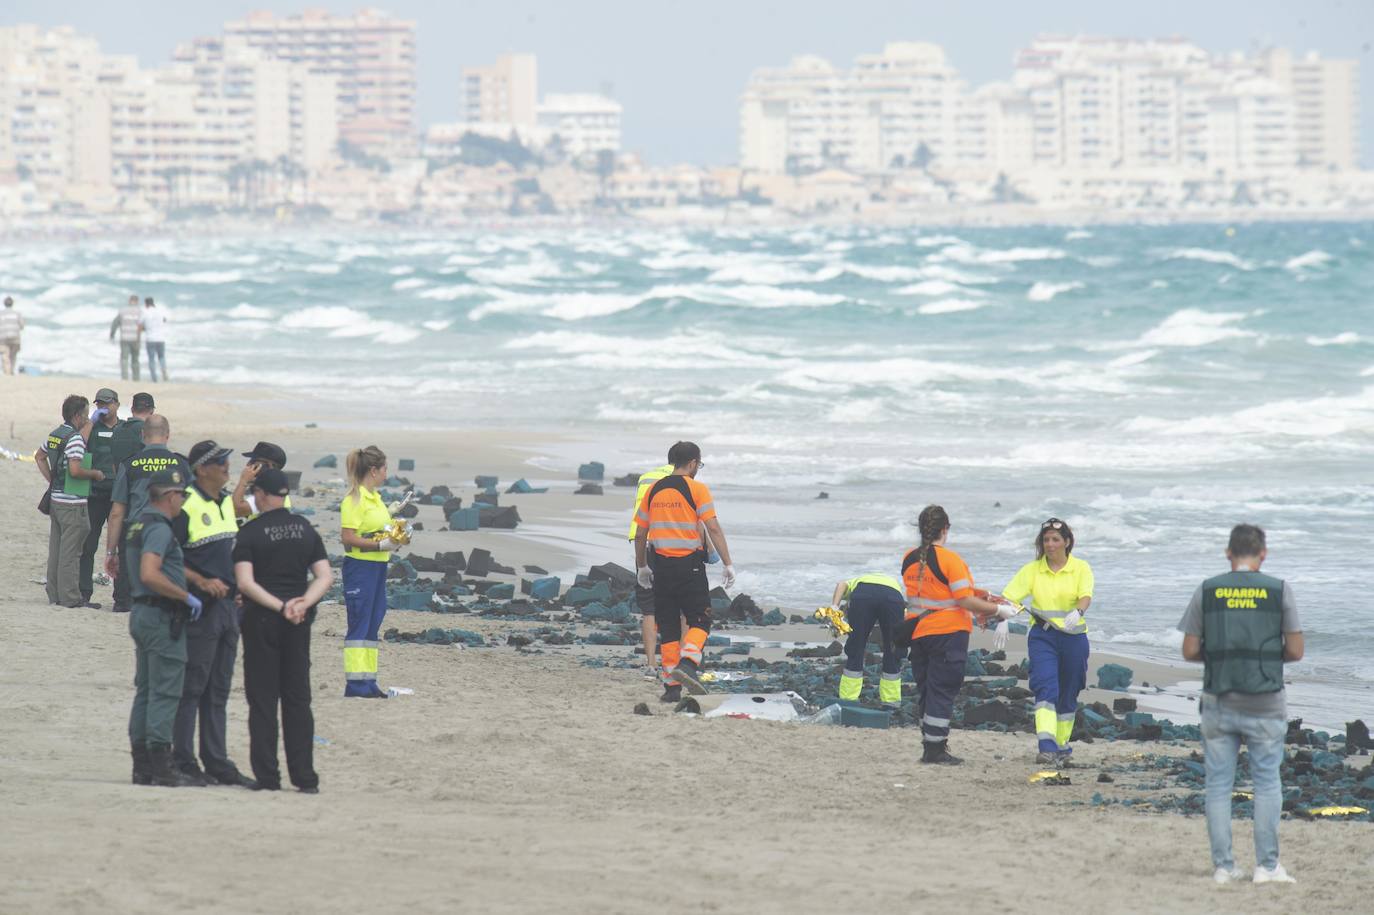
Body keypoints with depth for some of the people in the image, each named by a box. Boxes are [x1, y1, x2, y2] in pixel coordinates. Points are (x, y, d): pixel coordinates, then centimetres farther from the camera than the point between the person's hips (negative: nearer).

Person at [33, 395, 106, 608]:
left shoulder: (55, 434, 10)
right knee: (71, 551, -5)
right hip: (72, 503, -9)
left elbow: (39, 456, 24)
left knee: (56, 548, 13)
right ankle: (70, 597, -3)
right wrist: (95, 473, -9)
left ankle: (54, 594, 18)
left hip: (55, 499, 9)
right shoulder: (75, 438, -17)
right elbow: (75, 470, -26)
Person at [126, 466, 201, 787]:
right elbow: (150, 575, -27)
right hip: (163, 616, -10)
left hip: (142, 613, 10)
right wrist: (186, 597, -18)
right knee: (165, 692, -8)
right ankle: (161, 766, -9)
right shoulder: (159, 529, -16)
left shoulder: (138, 525, 16)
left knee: (145, 691, 11)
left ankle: (142, 766, 13)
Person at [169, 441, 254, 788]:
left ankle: (217, 762, 15)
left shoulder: (226, 502, 14)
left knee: (218, 690, 11)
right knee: (191, 687, -5)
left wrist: (238, 584, 13)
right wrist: (202, 582, -20)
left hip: (227, 604, 8)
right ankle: (183, 762, -1)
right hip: (199, 606, -8)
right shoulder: (186, 505, -12)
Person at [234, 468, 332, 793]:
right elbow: (325, 576, 3)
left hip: (261, 620, -4)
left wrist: (280, 607, -15)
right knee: (298, 699, 9)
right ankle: (305, 777, 6)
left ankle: (267, 776, -1)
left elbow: (245, 582, -16)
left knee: (263, 701, 1)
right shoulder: (305, 529, 7)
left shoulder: (250, 532, -7)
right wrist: (303, 604, -8)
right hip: (299, 623, 4)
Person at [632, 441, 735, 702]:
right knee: (699, 621, 4)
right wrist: (728, 564, -11)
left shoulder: (653, 491, 9)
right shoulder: (697, 489, -5)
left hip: (661, 563, 4)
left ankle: (672, 686, 6)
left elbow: (640, 534, 12)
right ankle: (687, 664, -22)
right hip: (689, 563, -4)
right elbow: (713, 528, -12)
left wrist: (641, 567, 24)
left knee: (668, 626, 8)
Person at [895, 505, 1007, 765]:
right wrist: (993, 609, -4)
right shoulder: (950, 559, -15)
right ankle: (936, 750, -2)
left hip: (918, 632, 6)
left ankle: (929, 749, 15)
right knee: (942, 691, -1)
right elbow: (964, 600, -18)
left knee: (927, 690, 13)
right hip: (948, 632, -6)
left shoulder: (909, 560, 5)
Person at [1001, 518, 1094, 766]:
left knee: (1068, 695, 11)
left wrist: (1077, 613, -39)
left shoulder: (1081, 568, 0)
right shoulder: (1032, 570, 3)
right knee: (1045, 687, -19)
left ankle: (1062, 747, 29)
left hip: (1073, 636, 1)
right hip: (1042, 636, -1)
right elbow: (1009, 597, -4)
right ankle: (1046, 747, -30)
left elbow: (1086, 596, -17)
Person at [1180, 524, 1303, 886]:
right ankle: (1266, 865, 4)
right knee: (1267, 783, 9)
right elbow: (1296, 651, -3)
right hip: (1265, 706, -1)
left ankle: (1223, 866, 6)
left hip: (1219, 705, 1)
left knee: (1219, 785, 8)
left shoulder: (1207, 591, -1)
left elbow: (1190, 651, 0)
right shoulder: (1279, 591, -4)